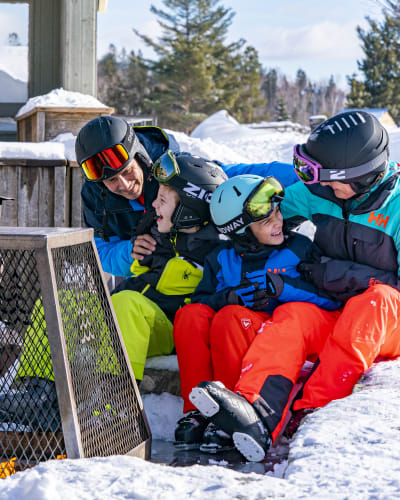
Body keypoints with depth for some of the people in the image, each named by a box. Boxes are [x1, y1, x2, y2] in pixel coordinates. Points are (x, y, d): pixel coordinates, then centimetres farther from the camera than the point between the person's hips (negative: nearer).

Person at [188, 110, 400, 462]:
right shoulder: (320, 194, 3)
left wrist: (338, 274, -17)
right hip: (335, 319, 4)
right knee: (292, 316, -27)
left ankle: (309, 412, -45)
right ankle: (257, 413, -56)